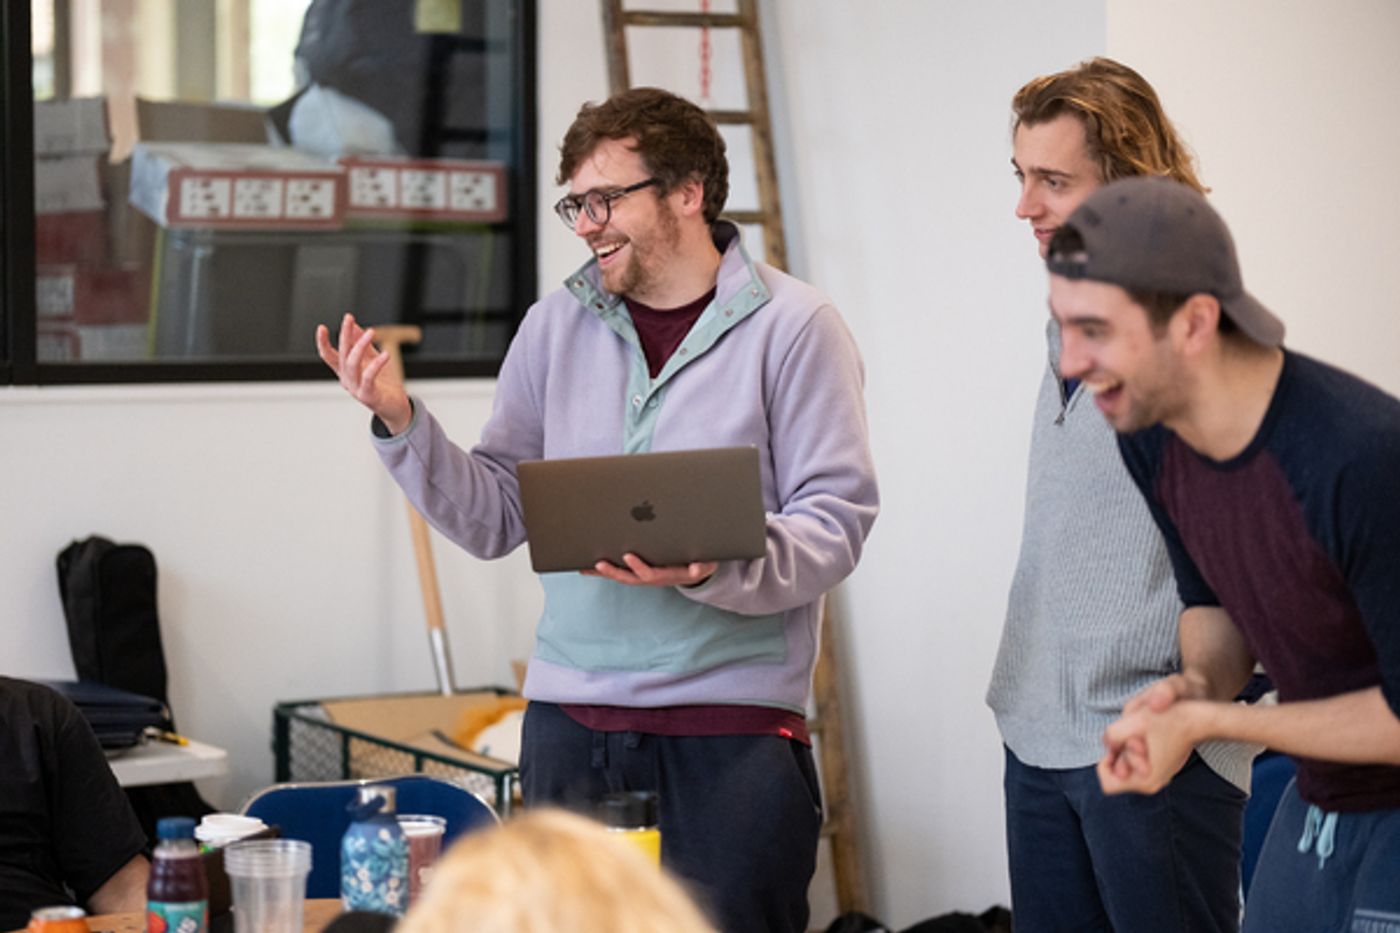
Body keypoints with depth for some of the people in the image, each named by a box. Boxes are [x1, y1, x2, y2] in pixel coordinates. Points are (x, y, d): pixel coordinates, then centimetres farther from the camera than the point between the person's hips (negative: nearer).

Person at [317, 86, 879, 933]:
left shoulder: (792, 326, -2)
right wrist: (401, 423, -4)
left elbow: (834, 522, -7)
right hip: (571, 724, 4)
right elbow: (494, 516, 10)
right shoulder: (556, 326, 11)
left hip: (734, 726, -4)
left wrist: (714, 568, -23)